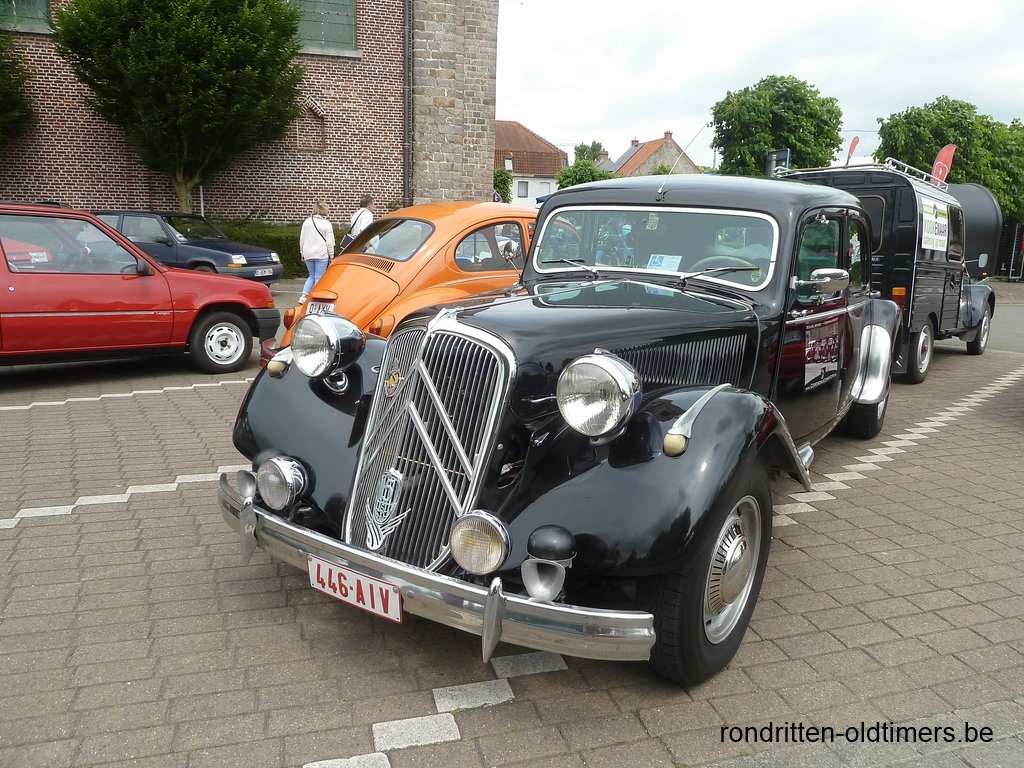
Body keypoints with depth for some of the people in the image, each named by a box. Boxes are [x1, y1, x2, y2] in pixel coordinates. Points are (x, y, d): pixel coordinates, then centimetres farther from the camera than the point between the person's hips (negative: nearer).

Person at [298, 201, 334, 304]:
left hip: (308, 254, 5)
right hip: (321, 254, -5)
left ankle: (304, 296, 2)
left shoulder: (307, 222, 9)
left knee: (312, 275, 16)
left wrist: (302, 253, 20)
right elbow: (329, 242, -6)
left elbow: (301, 240, 13)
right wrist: (331, 255, 2)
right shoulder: (326, 224, -5)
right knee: (319, 277, 2)